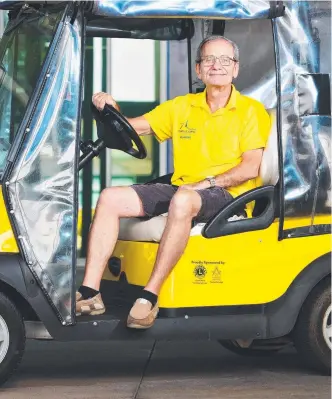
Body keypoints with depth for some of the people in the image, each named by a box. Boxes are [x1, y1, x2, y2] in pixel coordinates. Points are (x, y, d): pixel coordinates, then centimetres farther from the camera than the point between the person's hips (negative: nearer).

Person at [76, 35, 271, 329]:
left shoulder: (251, 110, 1)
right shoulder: (182, 107, 16)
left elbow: (250, 167, -8)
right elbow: (134, 127, 14)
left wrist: (208, 182, -19)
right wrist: (111, 109, -7)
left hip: (226, 194, -6)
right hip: (180, 189, 6)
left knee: (182, 202, -40)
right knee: (111, 198, -14)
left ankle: (150, 296, -38)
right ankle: (89, 293, -20)